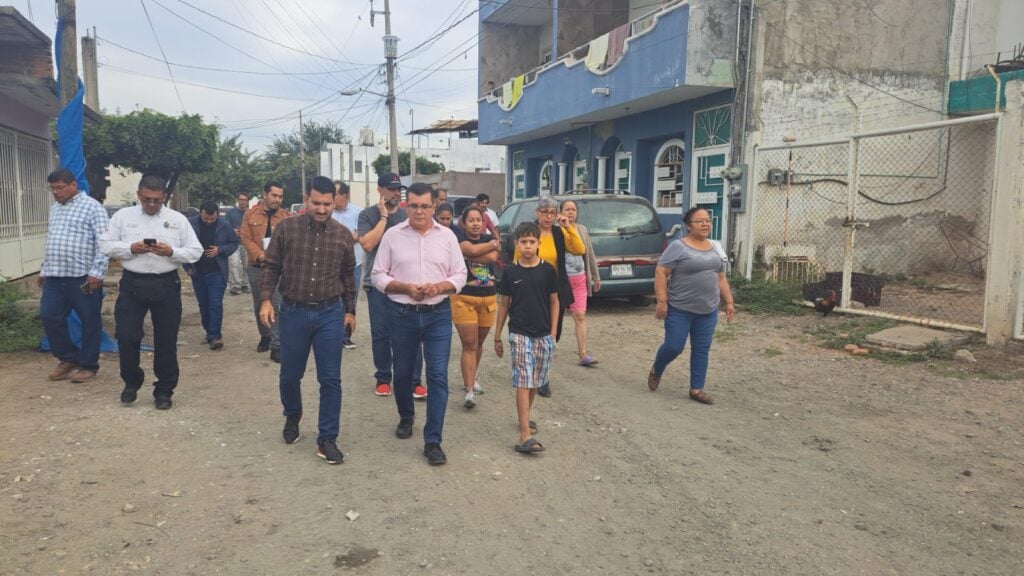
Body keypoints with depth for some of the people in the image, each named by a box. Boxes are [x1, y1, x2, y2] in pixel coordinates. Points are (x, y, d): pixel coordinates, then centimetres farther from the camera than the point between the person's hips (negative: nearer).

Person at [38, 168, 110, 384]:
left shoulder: (92, 207, -5)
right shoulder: (54, 207, 17)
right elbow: (49, 240, 24)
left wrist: (97, 272, -18)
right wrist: (43, 269, 21)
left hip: (83, 276, -7)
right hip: (54, 276, 7)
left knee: (89, 322, 2)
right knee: (49, 317, 6)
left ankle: (88, 365, 14)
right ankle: (69, 358, 23)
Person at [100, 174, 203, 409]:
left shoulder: (178, 219, 3)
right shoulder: (123, 216, 5)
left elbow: (195, 251, 1)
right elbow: (105, 245, 2)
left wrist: (171, 251, -16)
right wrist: (131, 248, -14)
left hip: (166, 285, 0)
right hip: (132, 284, 1)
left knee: (166, 340, 7)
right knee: (126, 337, 0)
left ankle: (164, 390, 20)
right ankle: (131, 382, 26)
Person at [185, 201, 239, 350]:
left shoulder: (224, 225, -7)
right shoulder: (190, 224, -5)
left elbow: (234, 244, 4)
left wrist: (220, 250, -14)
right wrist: (187, 266, -1)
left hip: (217, 272, -2)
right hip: (197, 272, 3)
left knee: (215, 304, -8)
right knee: (203, 305, 12)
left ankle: (215, 336, -4)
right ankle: (210, 333, 25)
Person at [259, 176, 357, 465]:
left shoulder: (343, 234, 1)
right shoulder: (286, 228, -3)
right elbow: (271, 267, 2)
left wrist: (350, 310, 12)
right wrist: (266, 299, -10)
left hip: (330, 314, 0)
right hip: (293, 312, 0)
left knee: (330, 379, 1)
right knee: (290, 375, 14)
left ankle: (327, 439, 12)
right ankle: (292, 417, 43)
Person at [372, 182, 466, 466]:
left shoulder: (447, 236, 2)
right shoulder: (392, 235, 0)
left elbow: (460, 275, 4)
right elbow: (378, 276, 0)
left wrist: (439, 287, -15)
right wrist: (406, 288, -16)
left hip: (438, 314, 0)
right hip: (402, 314, 1)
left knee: (438, 376, -6)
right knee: (403, 373, 16)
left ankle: (432, 441, 1)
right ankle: (406, 417, 43)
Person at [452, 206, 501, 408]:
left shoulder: (490, 239, 10)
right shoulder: (458, 236, -1)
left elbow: (492, 257, -12)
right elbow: (472, 249, -21)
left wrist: (465, 254, -11)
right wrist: (491, 245, -6)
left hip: (488, 299, 4)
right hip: (463, 298, -4)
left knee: (478, 343, 14)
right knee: (469, 345, -9)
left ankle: (471, 378, 34)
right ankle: (470, 390, -9)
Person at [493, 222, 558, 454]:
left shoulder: (547, 270, 0)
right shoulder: (510, 272, 0)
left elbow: (554, 302, 5)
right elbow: (504, 304, 7)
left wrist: (553, 334, 1)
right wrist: (497, 337, 8)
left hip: (543, 335, 2)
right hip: (519, 333, -2)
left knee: (536, 382, 13)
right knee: (523, 382, -9)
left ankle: (525, 417, 36)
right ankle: (525, 435, -12)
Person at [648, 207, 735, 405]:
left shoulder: (715, 249, 10)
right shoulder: (678, 247, -10)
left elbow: (721, 278, 16)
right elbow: (660, 273, -12)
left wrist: (729, 302, 10)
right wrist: (661, 301, -18)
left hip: (708, 311, 6)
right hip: (679, 309, -5)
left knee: (701, 350, 6)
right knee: (674, 347, -2)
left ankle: (696, 389, 15)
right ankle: (656, 371, 26)